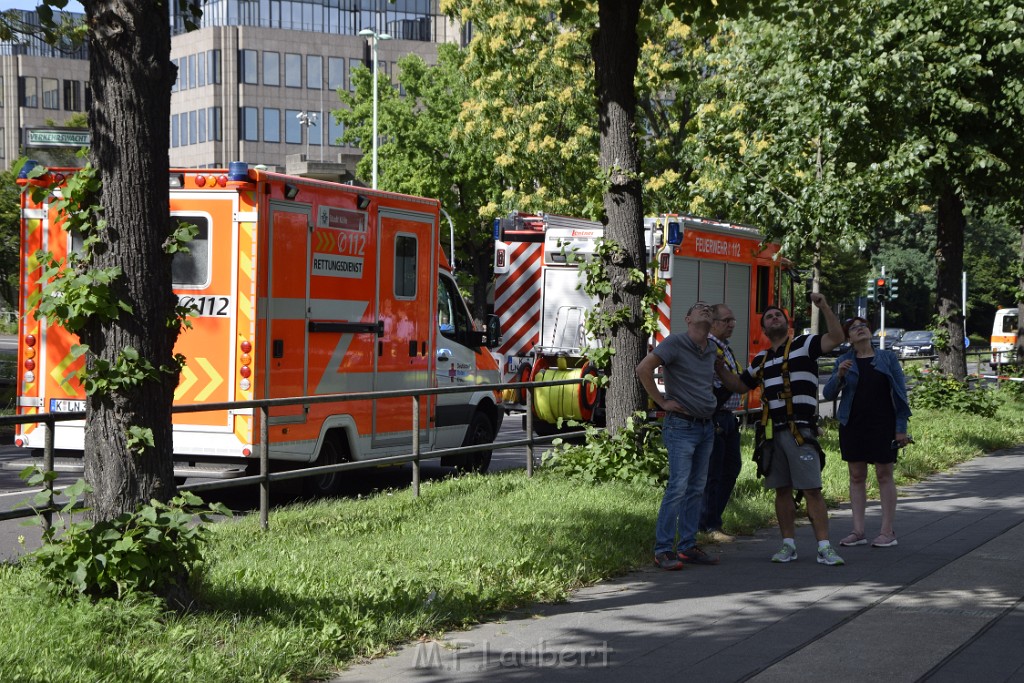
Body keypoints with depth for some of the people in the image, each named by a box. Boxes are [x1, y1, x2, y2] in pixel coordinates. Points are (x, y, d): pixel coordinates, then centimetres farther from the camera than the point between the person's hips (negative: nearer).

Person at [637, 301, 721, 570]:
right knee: (678, 487, -12)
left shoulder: (712, 349, 13)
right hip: (682, 426, -8)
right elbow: (643, 369, -17)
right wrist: (662, 402, -15)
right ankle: (663, 550, -8)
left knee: (696, 489, 9)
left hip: (706, 427, 8)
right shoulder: (675, 343, -10)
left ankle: (688, 547, 16)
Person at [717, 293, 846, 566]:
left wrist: (825, 308, -21)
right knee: (782, 490, 8)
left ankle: (824, 547, -8)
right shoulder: (761, 360, 20)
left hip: (801, 431, -6)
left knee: (811, 490, -9)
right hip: (773, 431, 6)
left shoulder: (804, 345, 3)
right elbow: (740, 385, 30)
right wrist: (720, 369, 17)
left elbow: (836, 338, -12)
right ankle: (788, 544, 15)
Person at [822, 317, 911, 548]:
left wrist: (901, 428, -5)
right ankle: (858, 531, 7)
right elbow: (828, 394, 3)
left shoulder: (887, 358, 3)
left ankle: (887, 531, 1)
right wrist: (839, 375, -16)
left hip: (883, 425, -2)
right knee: (856, 476, 3)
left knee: (884, 475, -2)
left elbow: (900, 393, 2)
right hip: (853, 425, 2)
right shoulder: (844, 361, 8)